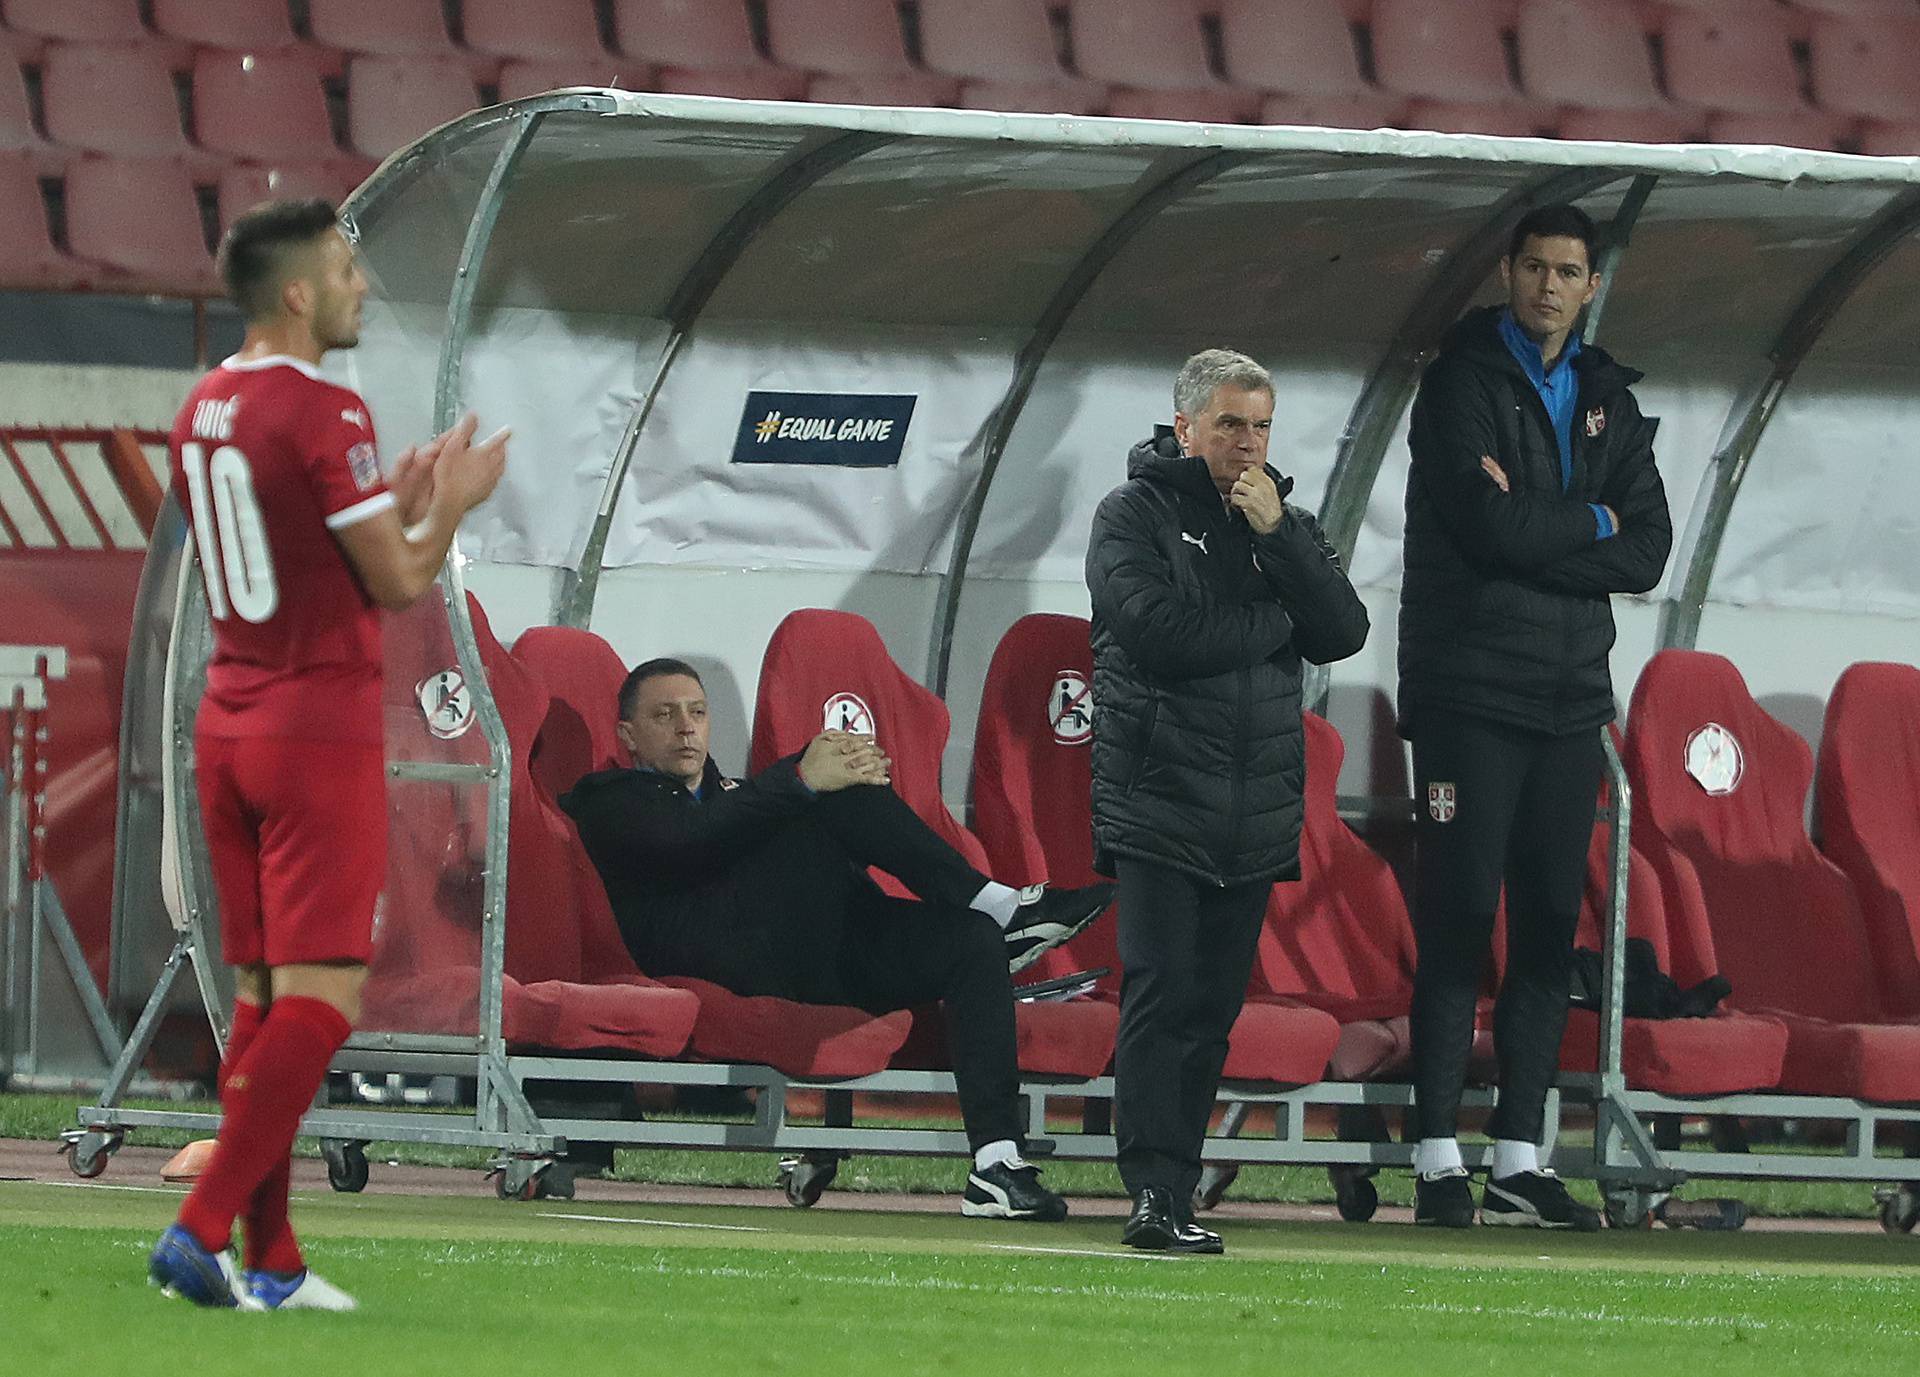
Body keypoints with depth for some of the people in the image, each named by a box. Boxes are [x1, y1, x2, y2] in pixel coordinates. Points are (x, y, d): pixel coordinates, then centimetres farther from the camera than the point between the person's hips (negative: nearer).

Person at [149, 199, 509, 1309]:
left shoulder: (202, 414, 12)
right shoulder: (324, 414, -15)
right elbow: (397, 585, -11)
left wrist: (397, 500, 22)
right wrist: (448, 506, 6)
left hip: (229, 728, 9)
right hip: (321, 736, -9)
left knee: (263, 999, 9)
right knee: (322, 997, -8)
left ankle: (270, 1261, 8)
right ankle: (203, 1229, -17)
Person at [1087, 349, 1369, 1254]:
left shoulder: (1289, 525, 16)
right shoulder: (1133, 516, 1)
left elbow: (1342, 632, 1)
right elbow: (1157, 629, -15)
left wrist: (1277, 536, -8)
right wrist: (1272, 623, -4)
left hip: (1257, 816, 5)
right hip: (1157, 799, -5)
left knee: (1213, 1009, 4)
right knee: (1163, 1000, -12)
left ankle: (1170, 1204, 7)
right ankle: (1156, 1196, -16)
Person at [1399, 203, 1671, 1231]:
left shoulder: (1608, 397, 14)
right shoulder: (1463, 381, -3)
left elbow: (1648, 554, 3)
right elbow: (1491, 526, -17)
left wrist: (1533, 526, -10)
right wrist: (1592, 523, -3)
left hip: (1570, 698, 6)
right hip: (1470, 692, -6)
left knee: (1549, 930, 4)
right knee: (1459, 921, -7)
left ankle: (1519, 1163, 8)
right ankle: (1438, 1162, -6)